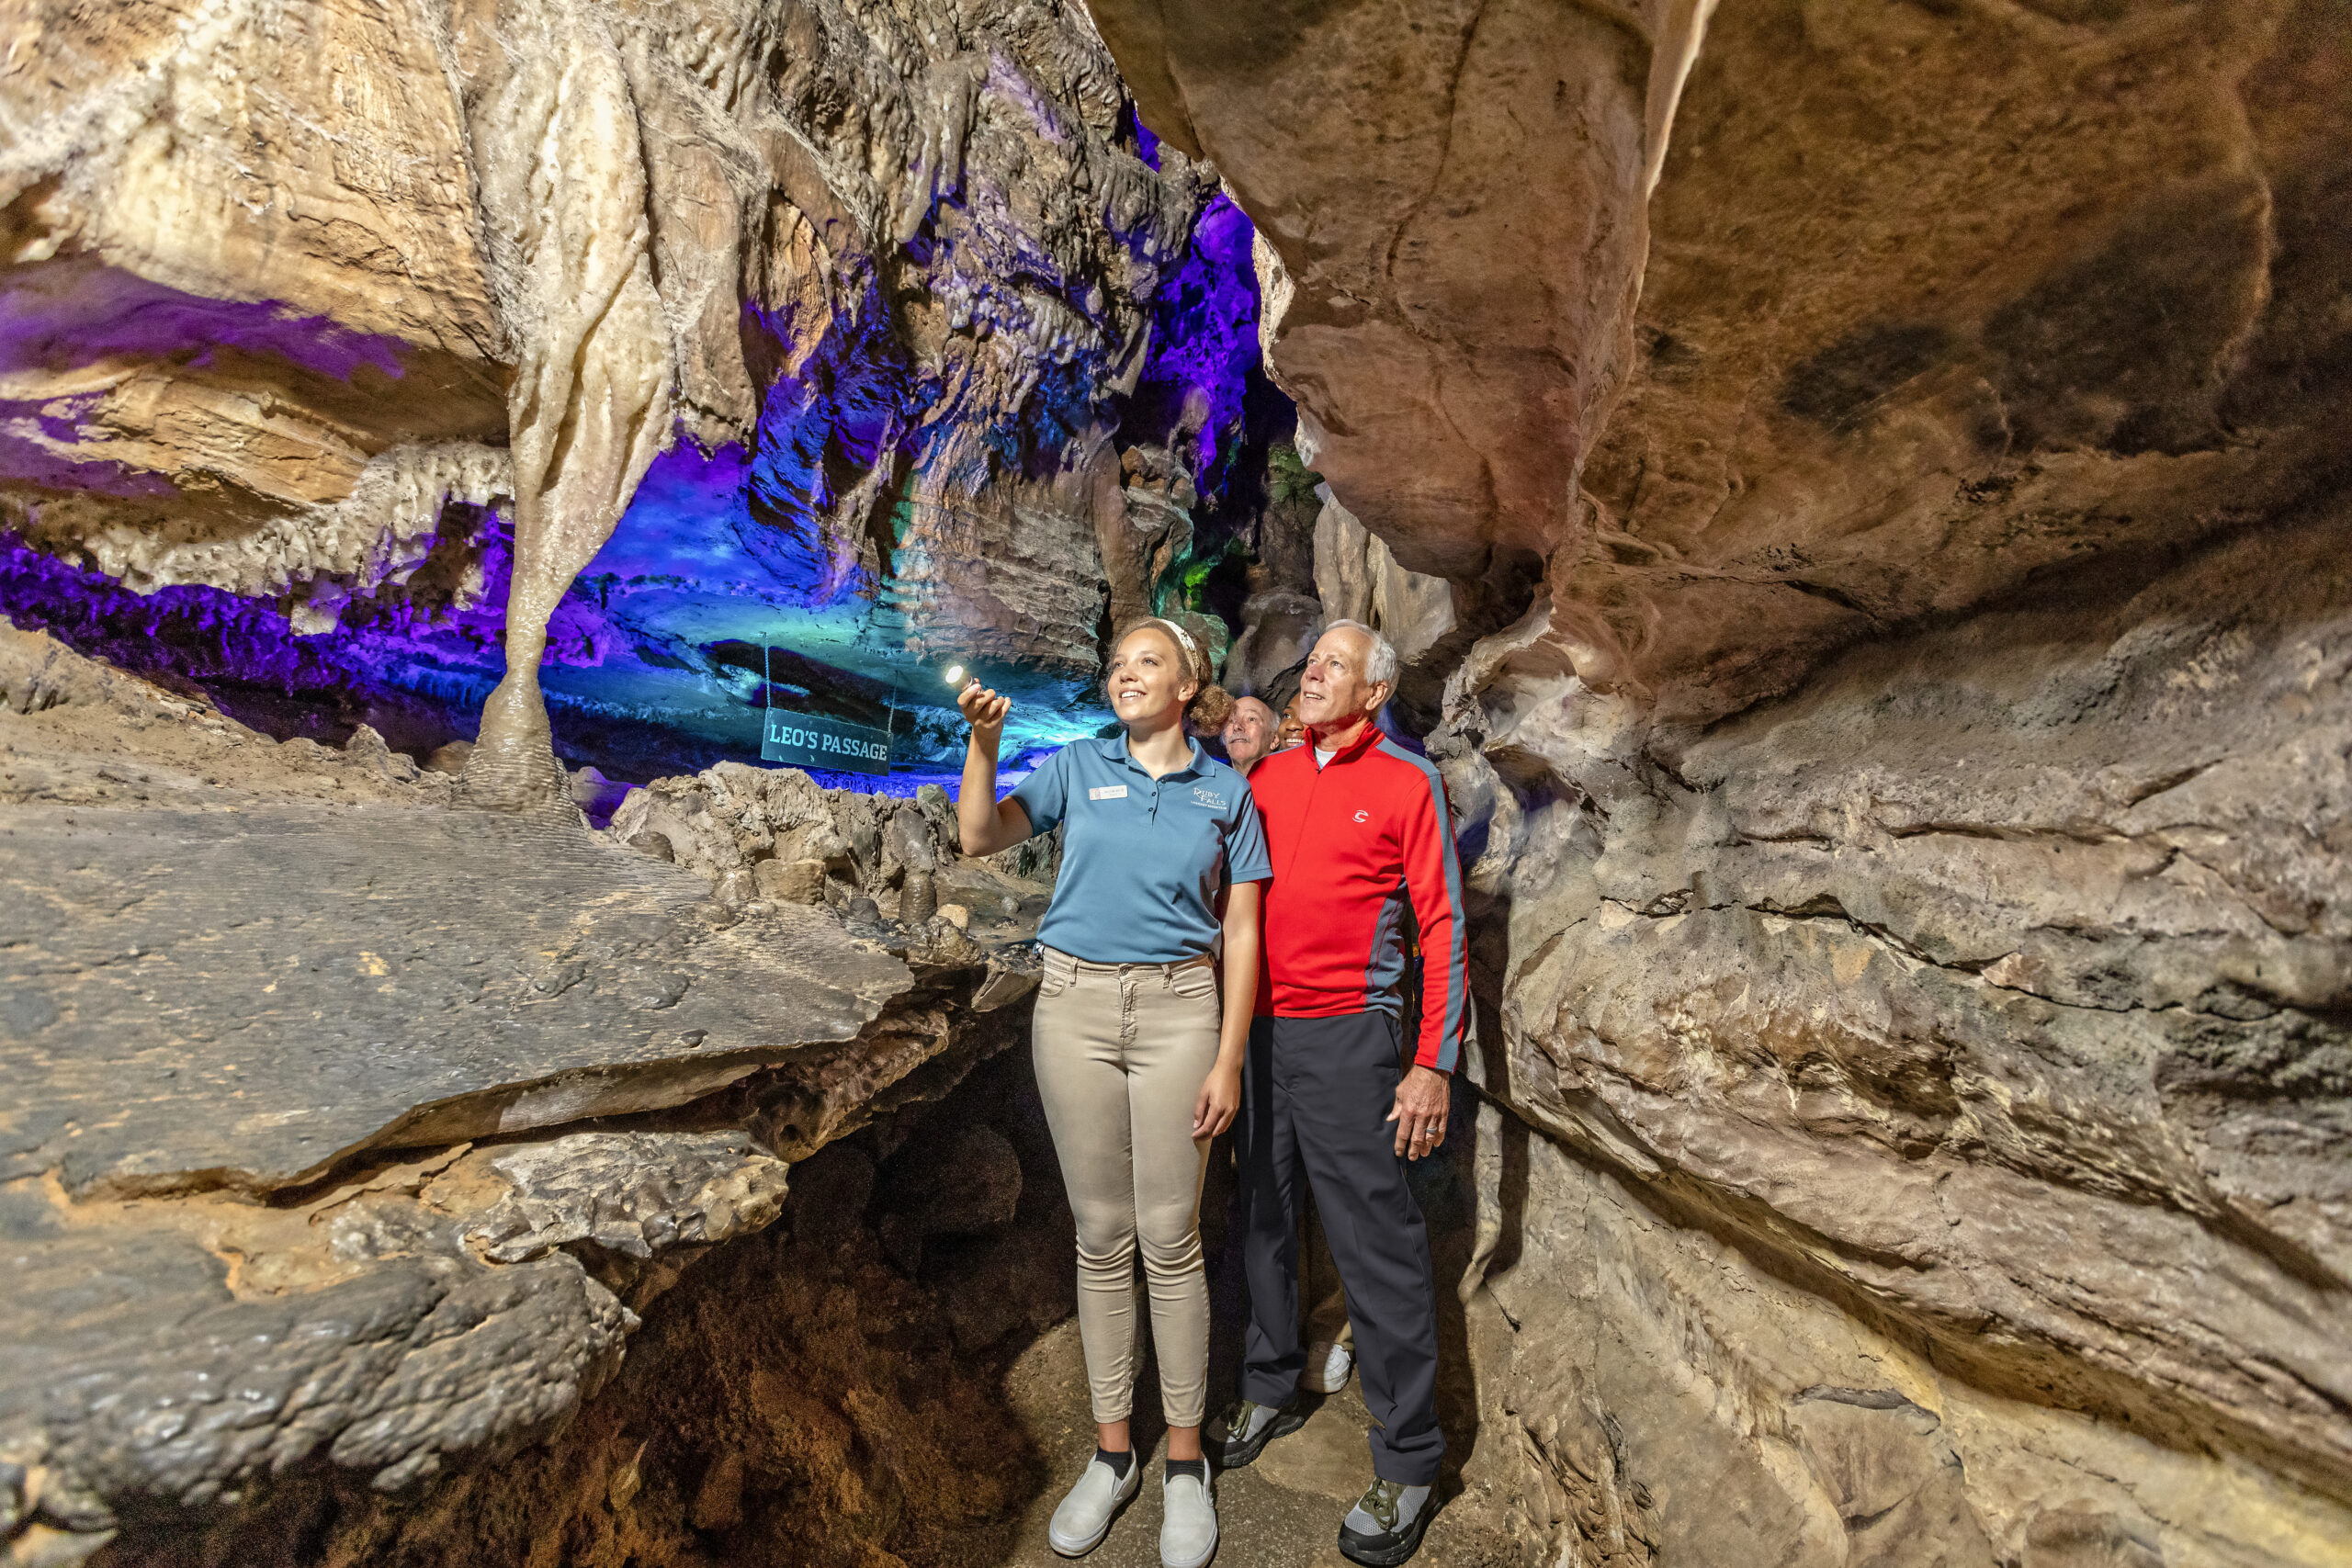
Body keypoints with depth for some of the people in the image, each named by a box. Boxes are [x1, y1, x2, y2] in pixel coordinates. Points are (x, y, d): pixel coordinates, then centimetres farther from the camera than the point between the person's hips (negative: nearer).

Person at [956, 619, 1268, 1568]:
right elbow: (981, 839, -5)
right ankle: (1111, 1452, 28)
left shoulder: (1226, 792, 3)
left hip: (1179, 1011, -1)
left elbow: (1240, 933, 1)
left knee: (1170, 1238, 4)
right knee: (1101, 1236, 11)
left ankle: (1185, 1462, 23)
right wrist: (983, 745, -19)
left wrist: (1229, 1060, -5)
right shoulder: (1078, 768, 6)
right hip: (1075, 1006, 2)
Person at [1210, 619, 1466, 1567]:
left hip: (1344, 1036, -5)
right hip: (1252, 1029, 5)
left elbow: (1443, 924, -6)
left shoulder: (1407, 784, -3)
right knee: (1263, 1220, 17)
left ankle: (1407, 1462, 17)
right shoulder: (1265, 777, 9)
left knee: (1377, 1246, 1)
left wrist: (1434, 1064, -11)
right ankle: (1269, 1392, 36)